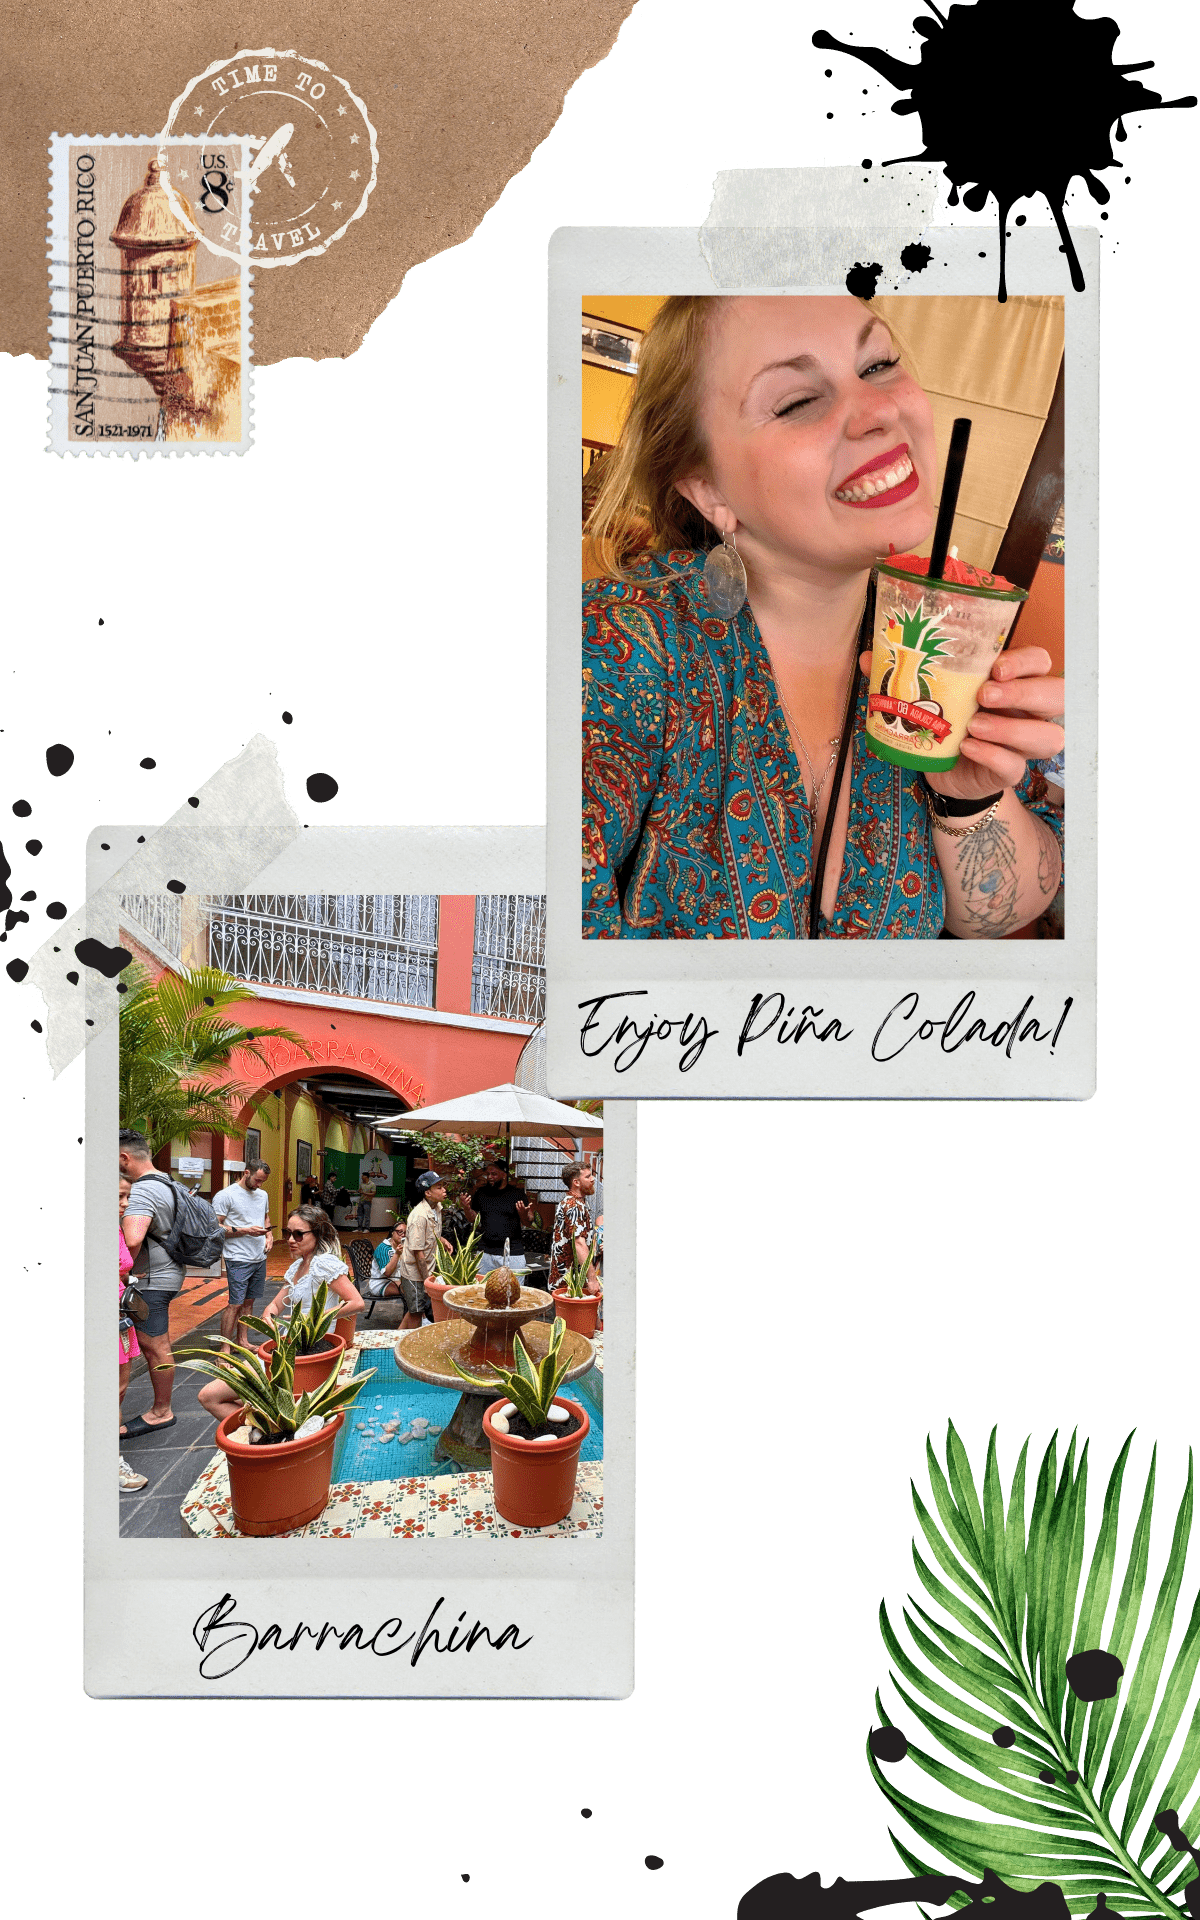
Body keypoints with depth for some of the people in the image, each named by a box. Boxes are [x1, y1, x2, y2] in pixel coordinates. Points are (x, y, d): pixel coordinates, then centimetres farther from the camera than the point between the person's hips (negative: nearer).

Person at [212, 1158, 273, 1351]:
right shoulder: (226, 1195, -9)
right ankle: (225, 1348, -4)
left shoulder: (262, 1195, 14)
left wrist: (269, 1234, 10)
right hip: (238, 1260, -7)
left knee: (249, 1301, 12)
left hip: (260, 1257, 7)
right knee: (235, 1304, -8)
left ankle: (242, 1341, 21)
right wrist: (246, 1230, -18)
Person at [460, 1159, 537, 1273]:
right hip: (486, 1253, 3)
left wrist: (523, 1214, -22)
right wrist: (466, 1209, -4)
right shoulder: (480, 1193, 9)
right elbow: (474, 1220, 15)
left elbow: (528, 1223, -1)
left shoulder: (517, 1194, -1)